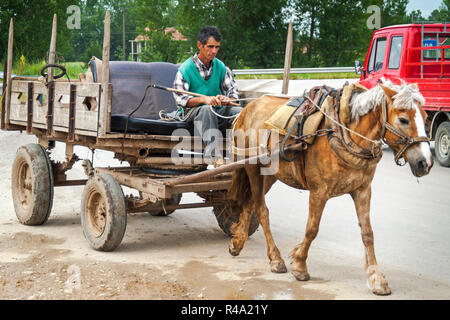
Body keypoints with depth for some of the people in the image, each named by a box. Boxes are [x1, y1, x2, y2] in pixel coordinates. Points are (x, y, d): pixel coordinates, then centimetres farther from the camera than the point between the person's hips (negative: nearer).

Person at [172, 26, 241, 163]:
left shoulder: (221, 67, 7)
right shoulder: (185, 69, -7)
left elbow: (233, 90, 3)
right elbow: (180, 99, -14)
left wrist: (227, 99, -23)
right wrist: (204, 99, -30)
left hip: (217, 112, 4)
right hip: (191, 112, -4)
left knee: (239, 111, -24)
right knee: (207, 109, -38)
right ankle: (213, 156, -49)